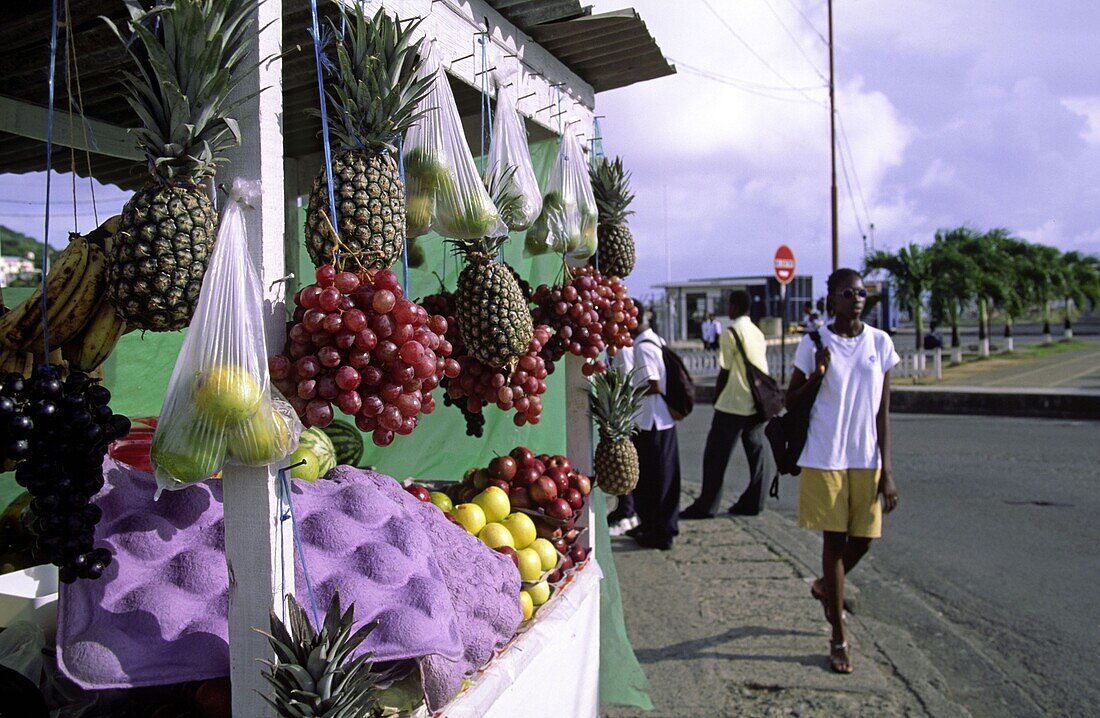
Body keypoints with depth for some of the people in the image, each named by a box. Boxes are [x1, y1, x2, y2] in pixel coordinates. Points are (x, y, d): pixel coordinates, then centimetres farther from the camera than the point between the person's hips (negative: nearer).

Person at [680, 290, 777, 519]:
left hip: (733, 404, -7)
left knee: (716, 454, 0)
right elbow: (762, 368, 13)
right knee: (756, 450, 10)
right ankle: (752, 501, 14)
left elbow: (725, 371, -11)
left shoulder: (730, 333, -11)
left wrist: (716, 397, 2)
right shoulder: (758, 333, 11)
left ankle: (706, 505, 4)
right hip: (757, 403, 7)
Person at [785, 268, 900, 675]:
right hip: (825, 457, -2)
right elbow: (790, 400, 4)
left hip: (867, 458, 2)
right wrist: (817, 375, -15)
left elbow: (882, 409, 3)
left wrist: (886, 469, -1)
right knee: (835, 539, 2)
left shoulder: (880, 343, 3)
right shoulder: (814, 343, -2)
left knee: (863, 538, 7)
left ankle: (825, 587, 40)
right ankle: (840, 638, 14)